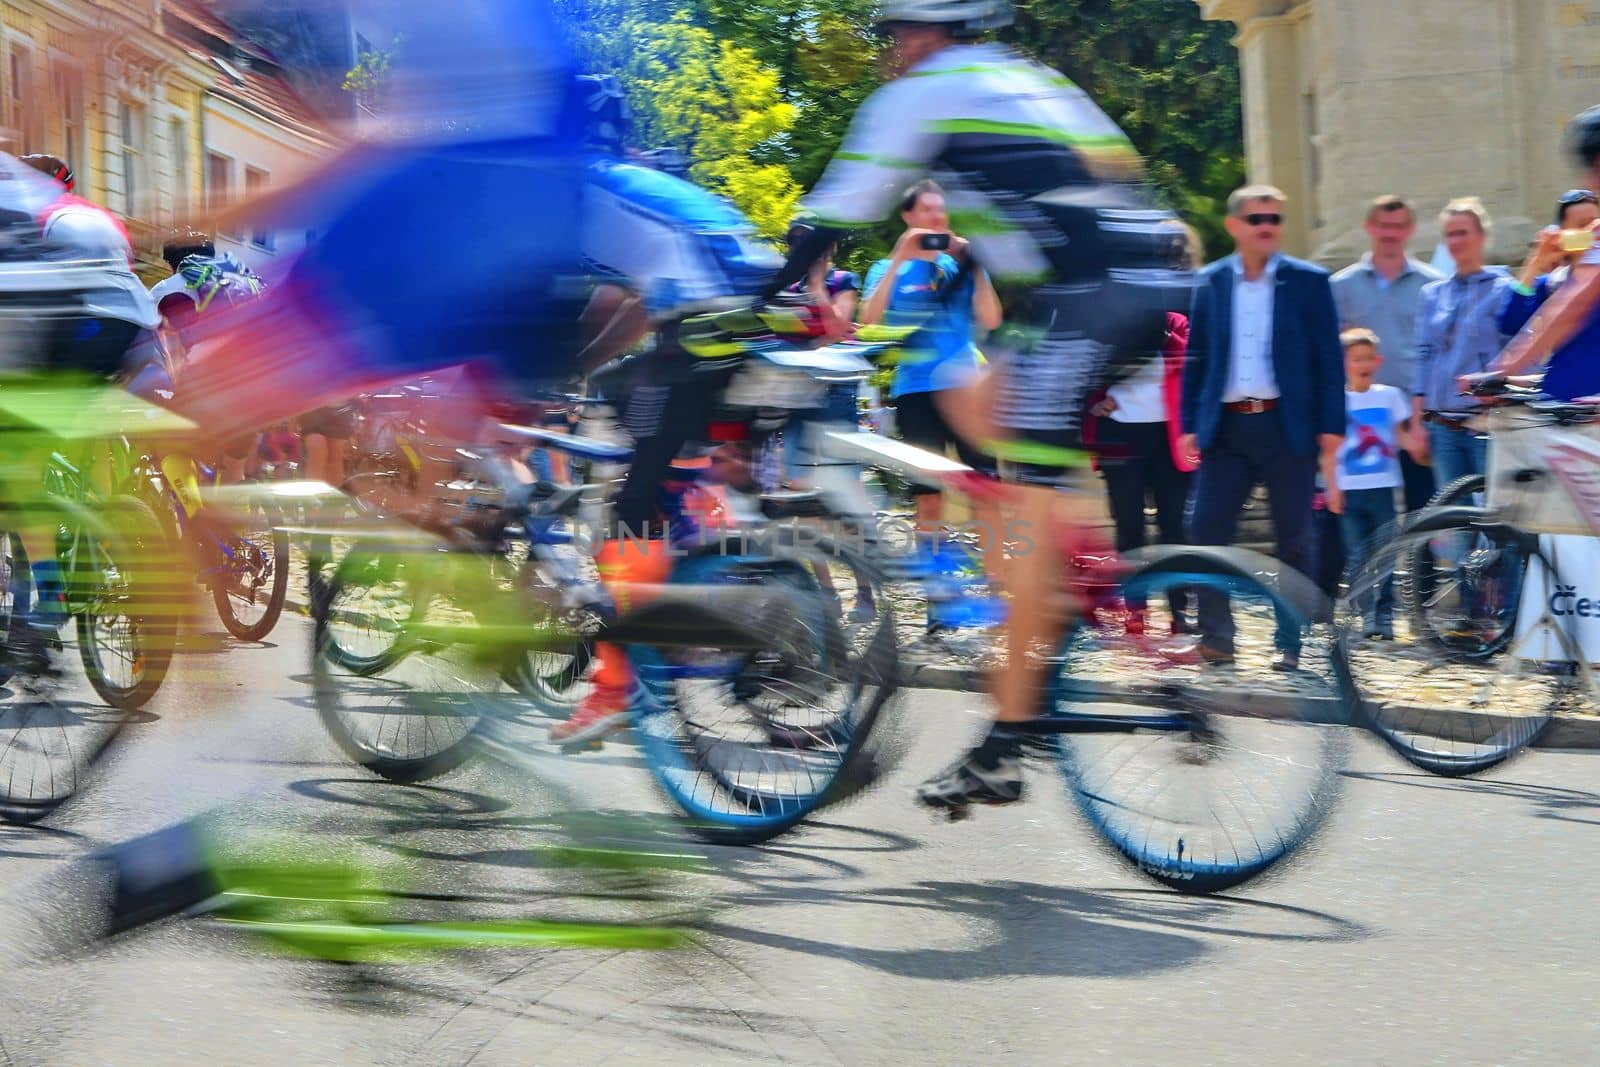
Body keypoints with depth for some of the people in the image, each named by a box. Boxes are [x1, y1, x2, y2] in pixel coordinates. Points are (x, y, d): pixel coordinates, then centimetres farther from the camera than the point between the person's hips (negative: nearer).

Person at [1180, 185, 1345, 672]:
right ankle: (1216, 638, 7)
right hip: (1225, 426, 2)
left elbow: (1329, 356, 1)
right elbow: (1196, 357, 10)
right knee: (1205, 529, -3)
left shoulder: (1309, 281, 2)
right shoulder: (1211, 282, 8)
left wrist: (1331, 425, -6)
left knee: (1295, 539, 2)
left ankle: (1290, 645, 10)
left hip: (1287, 426, -2)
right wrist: (1190, 424, 3)